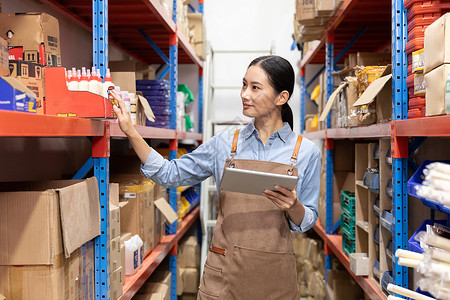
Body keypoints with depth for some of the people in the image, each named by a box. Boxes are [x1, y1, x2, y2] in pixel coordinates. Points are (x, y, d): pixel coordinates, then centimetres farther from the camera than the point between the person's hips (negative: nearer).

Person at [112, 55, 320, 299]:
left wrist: (293, 206, -20)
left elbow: (306, 222, 2)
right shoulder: (224, 144, 1)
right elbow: (169, 174, 4)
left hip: (274, 274, 0)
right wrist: (131, 132, -3)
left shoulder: (306, 152, -3)